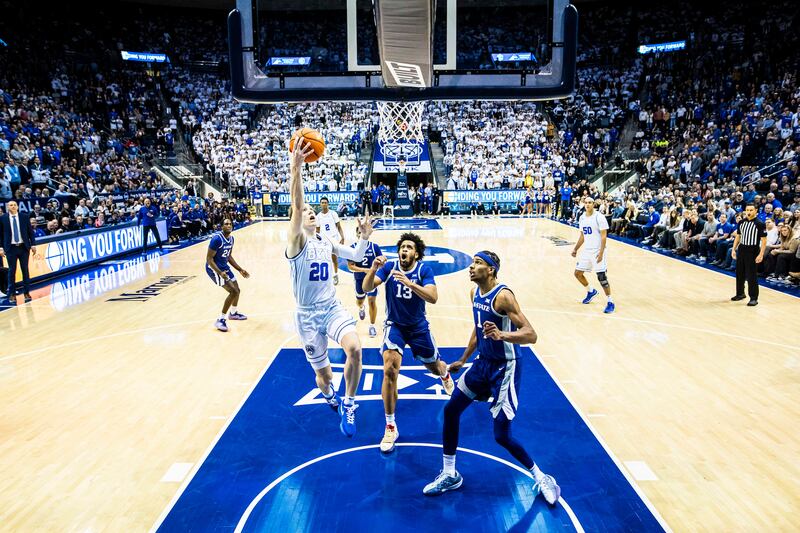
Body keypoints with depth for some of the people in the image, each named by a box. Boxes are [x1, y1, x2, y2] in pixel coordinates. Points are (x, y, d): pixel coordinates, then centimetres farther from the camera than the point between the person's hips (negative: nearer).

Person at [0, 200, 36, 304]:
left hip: (24, 247, 1)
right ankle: (11, 295, 9)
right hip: (11, 248, -1)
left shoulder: (25, 216, 3)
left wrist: (33, 245, 0)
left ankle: (27, 293, 12)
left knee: (25, 270, 5)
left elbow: (30, 231, 5)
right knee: (12, 271, 2)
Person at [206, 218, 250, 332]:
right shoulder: (217, 239, -24)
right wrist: (220, 273, -33)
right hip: (214, 269, -9)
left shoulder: (231, 238, 3)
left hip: (225, 267, 9)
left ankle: (233, 313, 46)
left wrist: (240, 269, 11)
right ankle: (220, 320, -5)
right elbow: (209, 259, -23)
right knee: (233, 292, -16)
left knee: (237, 290, 20)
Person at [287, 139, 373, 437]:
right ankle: (329, 397, 45)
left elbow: (356, 256, 16)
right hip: (308, 315, -3)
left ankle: (348, 405, -3)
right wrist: (295, 168, -43)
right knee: (324, 374, 6)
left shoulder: (327, 242, 7)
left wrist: (365, 238, -5)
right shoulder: (297, 242, -11)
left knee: (355, 349, -25)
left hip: (332, 308, 4)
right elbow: (295, 206, -29)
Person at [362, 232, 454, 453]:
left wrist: (409, 283, -44)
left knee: (434, 366, 19)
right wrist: (373, 268, -43)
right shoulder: (389, 266, -13)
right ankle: (390, 427, -9)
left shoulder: (424, 270, -15)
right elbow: (367, 288, -24)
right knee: (390, 370, -22)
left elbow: (433, 298, -30)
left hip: (418, 326, 1)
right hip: (394, 325, -1)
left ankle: (445, 374, 62)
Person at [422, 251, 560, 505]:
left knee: (502, 436, -4)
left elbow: (531, 335, -28)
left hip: (505, 368, -8)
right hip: (484, 362, 9)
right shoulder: (474, 293, 3)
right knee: (451, 411, 9)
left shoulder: (503, 296, -23)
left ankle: (541, 478, 22)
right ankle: (449, 475, 25)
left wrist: (502, 335, -46)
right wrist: (463, 360, 24)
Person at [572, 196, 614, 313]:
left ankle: (610, 302, 3)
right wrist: (575, 249, 14)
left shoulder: (599, 217, -13)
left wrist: (601, 253, -23)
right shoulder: (582, 218, 8)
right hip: (587, 250, 7)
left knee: (601, 277, -9)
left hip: (597, 251, -7)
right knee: (578, 273, 10)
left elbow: (603, 236, -15)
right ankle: (591, 291, 34)